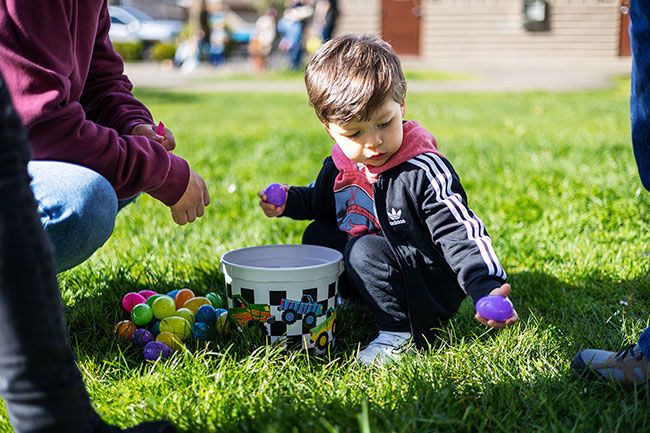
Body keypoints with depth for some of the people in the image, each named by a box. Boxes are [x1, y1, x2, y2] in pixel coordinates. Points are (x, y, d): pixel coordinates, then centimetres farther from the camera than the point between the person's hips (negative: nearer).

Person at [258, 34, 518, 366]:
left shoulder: (425, 171, -26)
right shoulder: (339, 164, -2)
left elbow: (460, 234, -30)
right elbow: (320, 200, 21)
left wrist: (487, 288, -44)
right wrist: (289, 202, 1)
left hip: (430, 292, -8)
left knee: (364, 251, -30)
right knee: (317, 236, 8)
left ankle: (401, 331, -15)